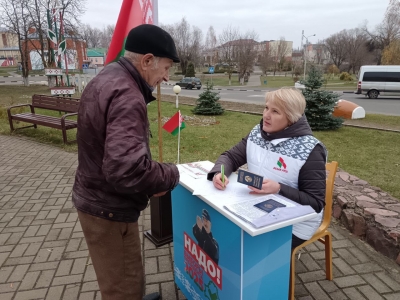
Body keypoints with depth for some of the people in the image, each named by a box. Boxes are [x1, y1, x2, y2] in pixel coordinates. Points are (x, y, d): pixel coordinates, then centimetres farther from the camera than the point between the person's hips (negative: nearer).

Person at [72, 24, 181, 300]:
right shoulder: (127, 96, -27)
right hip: (109, 208, -10)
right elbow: (127, 169, -37)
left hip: (97, 197, 10)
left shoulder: (106, 78, 7)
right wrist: (171, 175, -18)